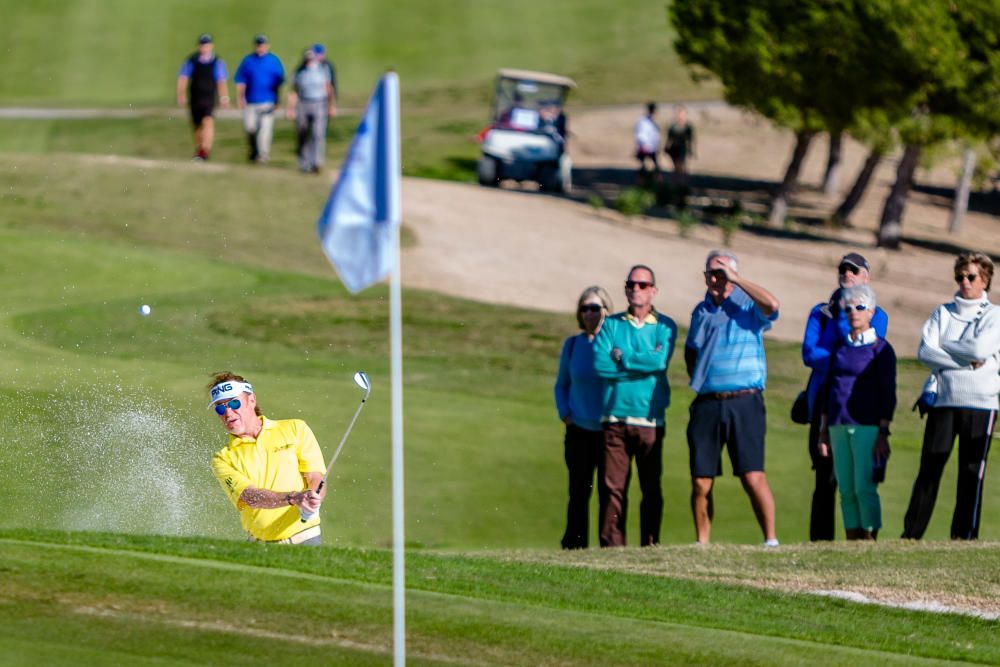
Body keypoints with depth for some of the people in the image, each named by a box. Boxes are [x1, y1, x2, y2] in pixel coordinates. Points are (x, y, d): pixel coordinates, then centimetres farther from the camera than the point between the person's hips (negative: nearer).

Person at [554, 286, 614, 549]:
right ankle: (574, 547, 5)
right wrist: (565, 414, 4)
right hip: (579, 431, 2)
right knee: (579, 492, 1)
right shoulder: (572, 345, 8)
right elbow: (561, 385, 19)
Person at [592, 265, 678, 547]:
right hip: (615, 416, 1)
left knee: (651, 488, 1)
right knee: (612, 486, -4)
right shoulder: (611, 324, 12)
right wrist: (642, 365, -4)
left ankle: (651, 546, 5)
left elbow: (660, 360, -11)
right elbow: (600, 364, -3)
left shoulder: (665, 326, 8)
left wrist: (622, 357, -3)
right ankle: (611, 547, -4)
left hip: (650, 418, -1)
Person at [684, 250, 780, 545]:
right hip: (706, 405, 4)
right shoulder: (701, 311, 18)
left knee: (753, 477, -11)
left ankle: (771, 540, -4)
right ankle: (702, 545, 9)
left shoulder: (749, 306, 2)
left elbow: (772, 305, -22)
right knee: (701, 483, 1)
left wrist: (735, 279, -13)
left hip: (744, 402, -4)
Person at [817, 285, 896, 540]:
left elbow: (887, 393, -5)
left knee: (864, 488, -11)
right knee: (846, 491, 4)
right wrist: (823, 431, 15)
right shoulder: (840, 347, 14)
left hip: (867, 426, -5)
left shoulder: (880, 348, -1)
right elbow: (828, 388, 19)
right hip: (839, 426, 5)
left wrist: (883, 433, -12)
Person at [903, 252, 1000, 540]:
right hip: (944, 400, 2)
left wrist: (943, 345, -1)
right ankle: (910, 535, 0)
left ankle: (965, 536, 3)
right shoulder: (942, 313, 12)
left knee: (972, 473, 0)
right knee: (929, 469, -2)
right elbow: (925, 352, -2)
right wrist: (968, 362, -8)